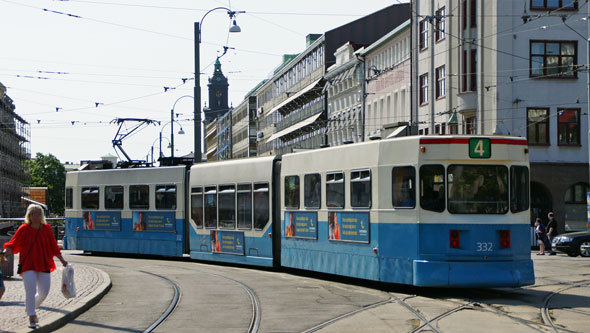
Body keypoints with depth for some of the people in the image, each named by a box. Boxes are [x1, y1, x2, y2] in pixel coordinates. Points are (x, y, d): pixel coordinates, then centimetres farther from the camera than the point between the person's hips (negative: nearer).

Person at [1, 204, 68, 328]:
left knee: (43, 292, 7)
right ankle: (31, 319, -9)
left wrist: (61, 259, 14)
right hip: (28, 265, -4)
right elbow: (13, 244, -5)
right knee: (30, 290, -15)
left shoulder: (47, 228, 5)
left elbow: (53, 246, 13)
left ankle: (29, 308, 34)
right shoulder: (24, 229, -4)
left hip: (43, 264, 4)